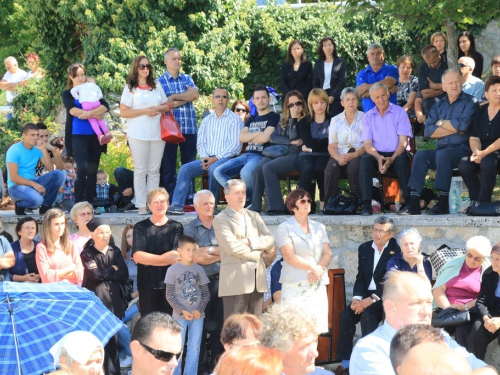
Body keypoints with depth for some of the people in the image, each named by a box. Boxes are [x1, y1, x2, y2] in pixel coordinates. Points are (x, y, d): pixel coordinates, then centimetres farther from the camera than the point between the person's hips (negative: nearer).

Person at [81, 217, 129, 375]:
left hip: (112, 301, 4)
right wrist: (112, 269, -5)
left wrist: (104, 274, -9)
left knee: (112, 340, 7)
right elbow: (94, 274, -18)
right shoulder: (87, 253, -1)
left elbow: (124, 275, 0)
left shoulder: (115, 251, 10)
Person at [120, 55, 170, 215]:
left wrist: (159, 109, -5)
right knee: (140, 170, -2)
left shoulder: (157, 86, 14)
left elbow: (167, 106, 18)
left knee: (154, 171, 4)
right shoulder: (130, 88, 1)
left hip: (157, 134, 4)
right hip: (138, 135, -4)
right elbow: (123, 112, -6)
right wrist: (144, 111, -14)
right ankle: (141, 205, 1)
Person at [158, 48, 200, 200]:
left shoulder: (187, 79, 14)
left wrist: (174, 97, -10)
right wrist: (187, 96, -6)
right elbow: (164, 104, -10)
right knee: (169, 166, 1)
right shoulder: (160, 81, 3)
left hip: (189, 129, 3)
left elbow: (196, 94, -5)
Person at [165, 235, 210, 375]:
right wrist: (182, 311, -13)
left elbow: (206, 293, 7)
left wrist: (199, 310, -8)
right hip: (180, 316, -3)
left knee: (194, 348, 4)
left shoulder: (199, 269, 4)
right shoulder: (173, 270, -4)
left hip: (198, 315, 3)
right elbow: (170, 296, -4)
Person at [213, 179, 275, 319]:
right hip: (236, 281, -6)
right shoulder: (221, 220, -1)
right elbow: (232, 247, -14)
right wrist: (256, 254, -4)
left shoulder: (254, 216, 19)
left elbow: (269, 239, 8)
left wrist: (250, 242, -8)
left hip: (257, 280, 6)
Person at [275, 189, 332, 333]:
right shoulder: (284, 228, 2)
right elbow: (290, 257, -8)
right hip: (295, 286, -4)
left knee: (316, 329, -1)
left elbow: (327, 253, 9)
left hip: (318, 285, 5)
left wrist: (318, 270, -10)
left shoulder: (319, 228, 17)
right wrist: (313, 267, -11)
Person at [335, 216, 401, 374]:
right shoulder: (364, 248, 11)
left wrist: (371, 299, -21)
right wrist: (357, 297, -10)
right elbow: (360, 277, 9)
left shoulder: (396, 251, -7)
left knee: (367, 315, -32)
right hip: (366, 295, 5)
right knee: (345, 315, -19)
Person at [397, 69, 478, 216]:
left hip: (462, 149, -5)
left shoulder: (470, 102, 2)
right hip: (441, 149, 5)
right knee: (421, 155, -21)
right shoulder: (439, 105, 17)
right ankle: (413, 202, -28)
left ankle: (443, 203, -31)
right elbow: (428, 131, 3)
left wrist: (441, 123, 0)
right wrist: (453, 129, -7)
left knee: (442, 154, -33)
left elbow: (462, 125, -15)